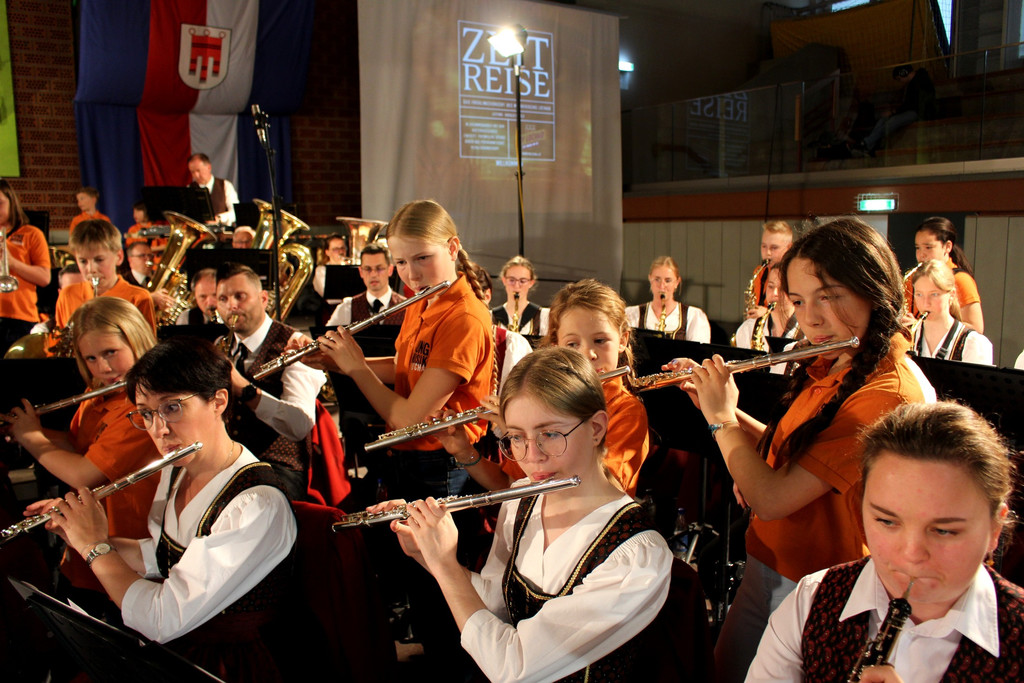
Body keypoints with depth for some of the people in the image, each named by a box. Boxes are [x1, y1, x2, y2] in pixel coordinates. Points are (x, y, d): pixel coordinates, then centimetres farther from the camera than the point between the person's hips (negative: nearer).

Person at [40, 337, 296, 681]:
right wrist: (86, 536, 1)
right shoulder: (176, 470, 1)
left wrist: (94, 546, -14)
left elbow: (162, 621, -26)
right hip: (166, 652, 7)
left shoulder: (257, 507, -28)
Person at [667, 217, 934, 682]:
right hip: (766, 568, 7)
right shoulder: (828, 369, 1)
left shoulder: (889, 394, -29)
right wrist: (717, 404, 1)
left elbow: (771, 498, -30)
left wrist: (721, 417, -14)